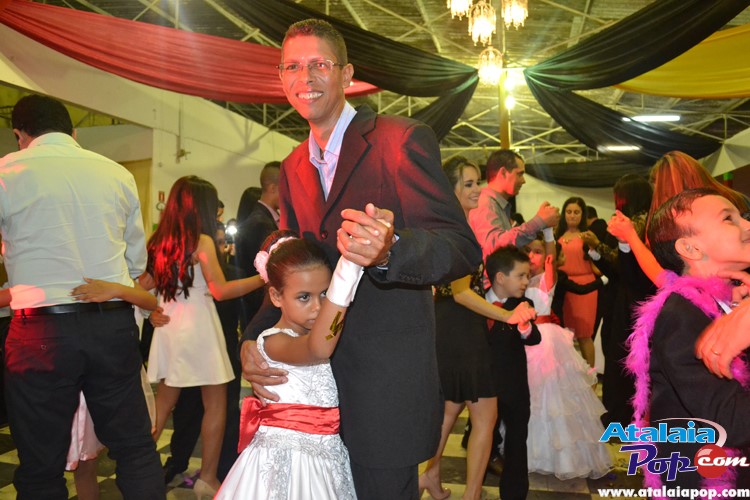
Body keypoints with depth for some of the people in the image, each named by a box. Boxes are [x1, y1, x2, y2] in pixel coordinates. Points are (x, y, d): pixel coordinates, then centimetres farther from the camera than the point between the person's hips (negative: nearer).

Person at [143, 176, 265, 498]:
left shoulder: (159, 241, 7)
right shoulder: (201, 241, -11)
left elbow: (146, 284, 12)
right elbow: (220, 290, -18)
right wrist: (263, 278, -16)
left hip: (168, 328, 7)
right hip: (197, 327, -7)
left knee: (164, 401, 17)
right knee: (215, 404, 5)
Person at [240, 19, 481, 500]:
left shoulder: (403, 140, -12)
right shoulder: (294, 167, 10)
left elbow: (464, 248, -19)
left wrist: (389, 250, -40)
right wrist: (253, 339, -4)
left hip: (386, 383, -6)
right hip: (318, 373, 7)